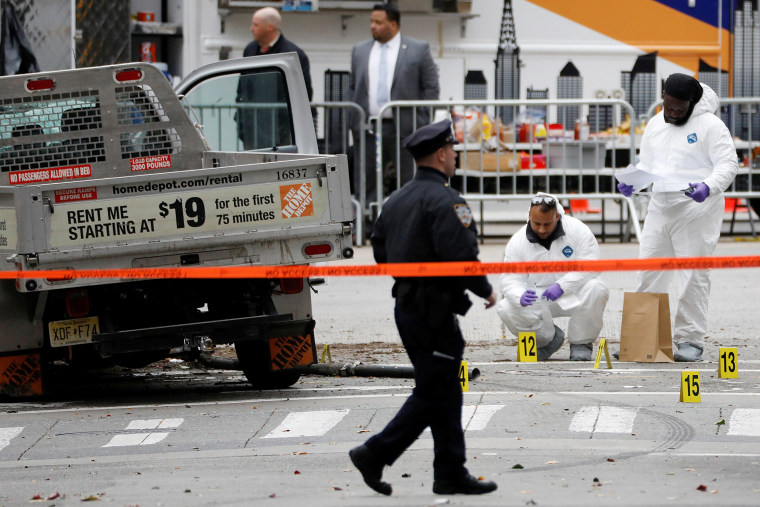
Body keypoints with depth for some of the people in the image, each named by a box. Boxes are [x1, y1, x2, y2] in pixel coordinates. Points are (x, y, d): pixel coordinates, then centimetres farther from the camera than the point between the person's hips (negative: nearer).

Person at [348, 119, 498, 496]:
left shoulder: (397, 200, 13)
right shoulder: (444, 200, -16)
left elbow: (380, 252, 18)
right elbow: (460, 255, -22)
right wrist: (485, 290, -8)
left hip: (406, 305, 10)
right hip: (433, 311, -10)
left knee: (444, 392, 12)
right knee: (433, 392, -4)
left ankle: (451, 474, 11)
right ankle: (376, 454, -7)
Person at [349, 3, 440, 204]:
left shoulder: (418, 50, 2)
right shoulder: (360, 51, 13)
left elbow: (431, 88, 2)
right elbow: (353, 87, 17)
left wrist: (420, 119, -5)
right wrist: (353, 119, 7)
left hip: (404, 127, -3)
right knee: (365, 182, 1)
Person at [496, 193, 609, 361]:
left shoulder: (577, 230, -12)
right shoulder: (517, 242, -6)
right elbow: (510, 279, -10)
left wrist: (562, 285, -31)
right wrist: (520, 296, -35)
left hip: (572, 295, -2)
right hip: (536, 299, 2)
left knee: (597, 290, -34)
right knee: (505, 309, -23)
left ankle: (581, 344, -9)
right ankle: (549, 339, 6)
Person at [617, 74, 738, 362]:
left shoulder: (709, 125, -6)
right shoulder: (655, 125, 15)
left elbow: (728, 164, -11)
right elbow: (646, 165, 22)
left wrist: (708, 187, -29)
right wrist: (631, 183, 2)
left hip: (696, 209, -6)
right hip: (660, 208, 6)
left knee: (694, 275, -7)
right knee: (649, 272, 5)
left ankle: (690, 340, -2)